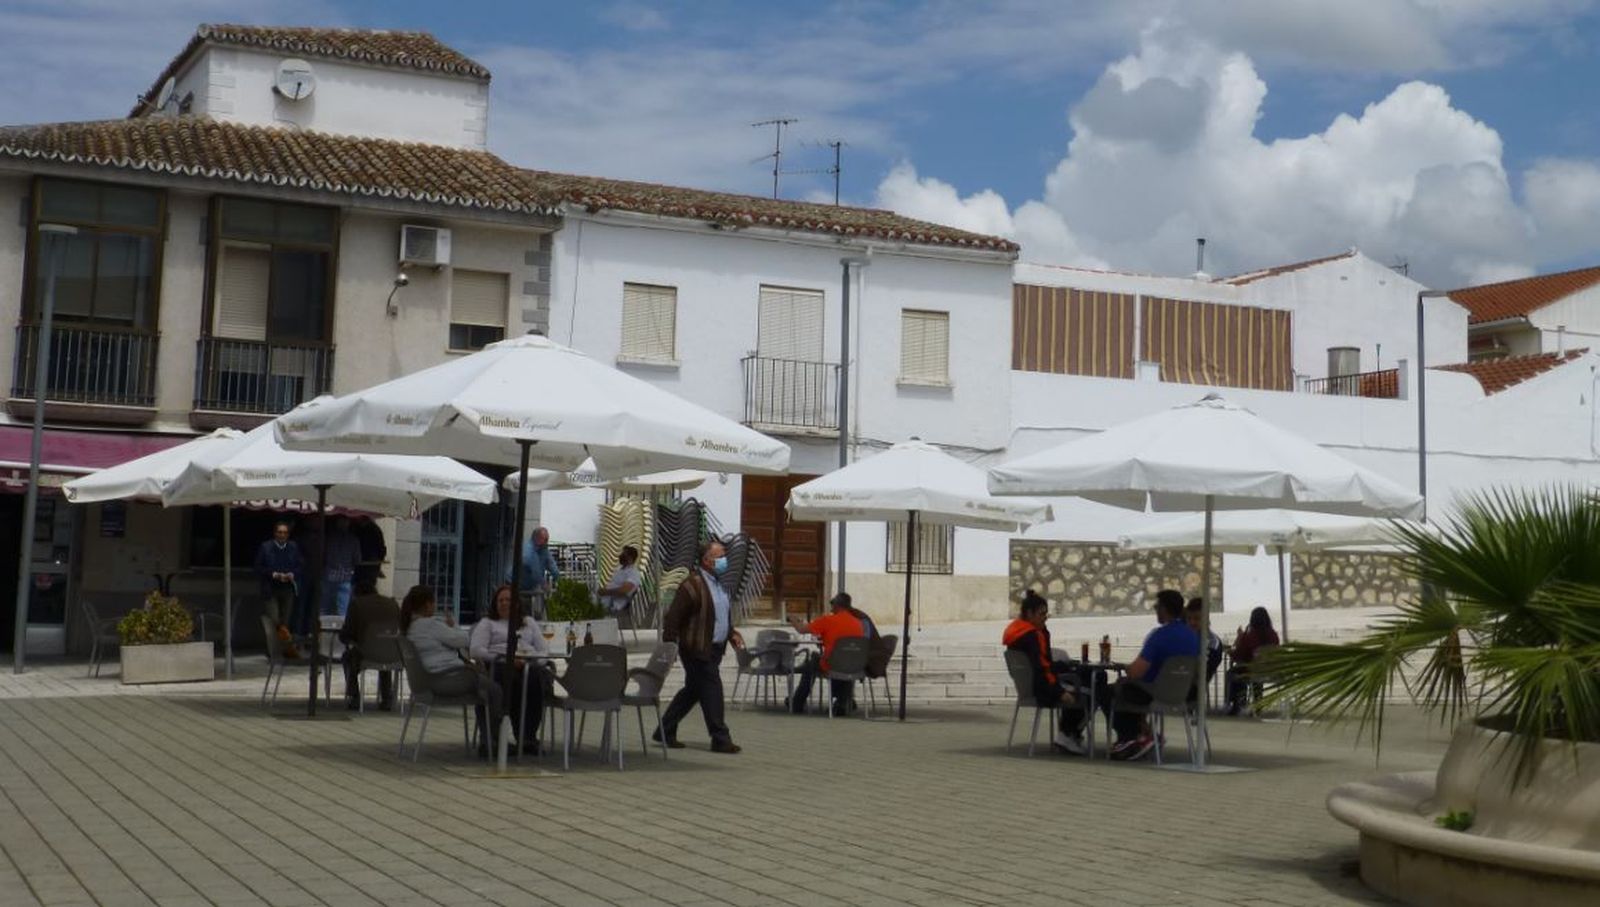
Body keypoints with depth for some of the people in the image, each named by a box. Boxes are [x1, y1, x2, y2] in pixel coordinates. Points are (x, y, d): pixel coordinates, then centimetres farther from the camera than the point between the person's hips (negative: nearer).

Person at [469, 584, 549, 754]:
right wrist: (505, 658, -9)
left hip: (529, 664, 2)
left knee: (537, 677, -37)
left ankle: (530, 736, -37)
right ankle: (523, 738, -39)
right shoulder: (487, 623, 24)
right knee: (515, 681, -40)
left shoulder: (529, 622, 33)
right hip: (500, 665, -2)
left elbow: (544, 650, 22)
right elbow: (475, 650, 6)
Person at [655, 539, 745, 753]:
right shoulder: (692, 586, -15)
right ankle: (720, 739, 1)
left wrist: (732, 633, 11)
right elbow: (673, 618, -16)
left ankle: (665, 733, 23)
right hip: (697, 650, -9)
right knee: (712, 692, -6)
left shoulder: (719, 584, 14)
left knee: (692, 691, 14)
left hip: (714, 649, 9)